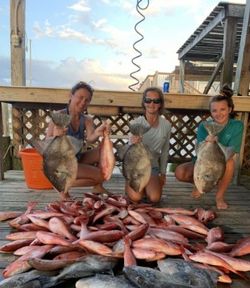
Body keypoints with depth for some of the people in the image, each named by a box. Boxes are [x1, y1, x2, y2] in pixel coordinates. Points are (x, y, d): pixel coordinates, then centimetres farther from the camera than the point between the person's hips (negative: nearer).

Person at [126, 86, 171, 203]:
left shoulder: (166, 125, -4)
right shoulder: (137, 122, -12)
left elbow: (165, 151, 8)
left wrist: (163, 173, 12)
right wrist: (133, 143, -37)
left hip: (152, 166, 2)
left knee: (155, 198, -17)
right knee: (136, 197, -20)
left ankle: (147, 185, 16)